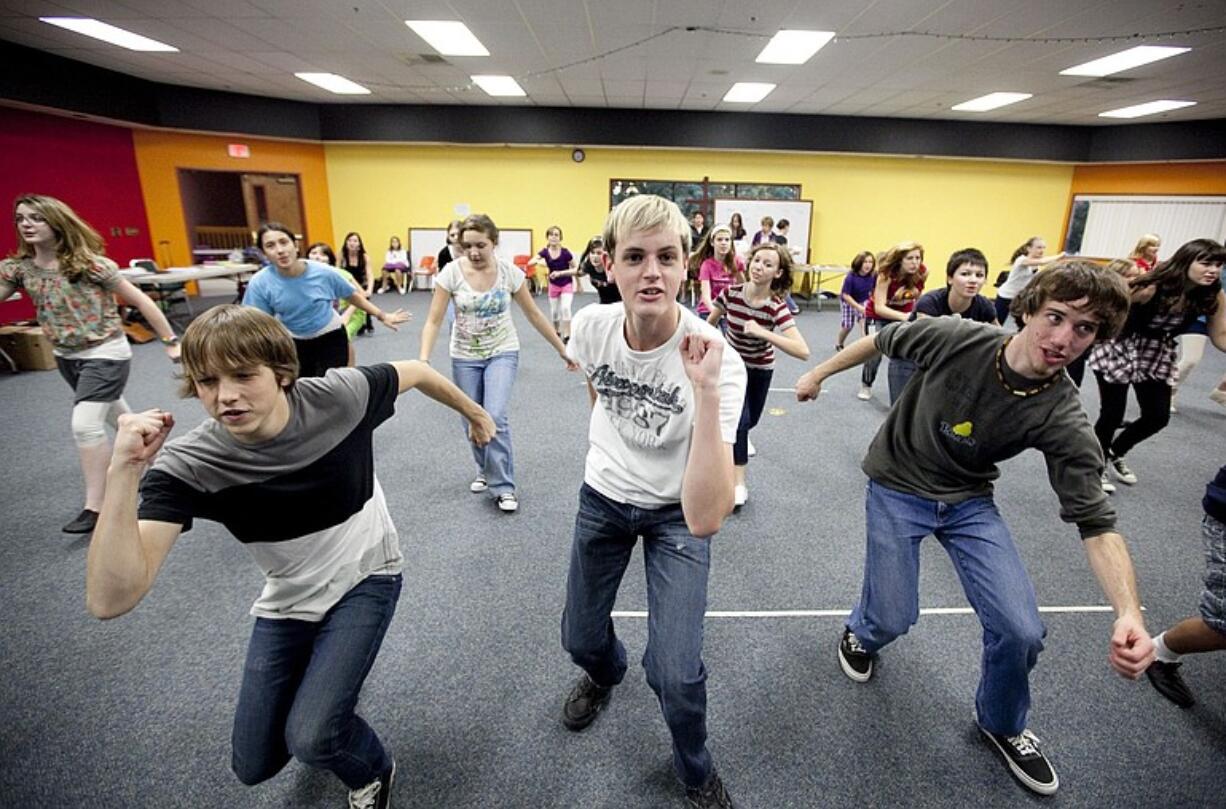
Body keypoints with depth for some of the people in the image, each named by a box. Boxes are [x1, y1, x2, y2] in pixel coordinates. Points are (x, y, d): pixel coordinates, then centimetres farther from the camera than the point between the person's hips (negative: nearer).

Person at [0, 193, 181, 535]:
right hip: (66, 357, 7)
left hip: (105, 354, -7)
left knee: (85, 425, -13)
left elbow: (140, 300, -11)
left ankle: (95, 507, -4)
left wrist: (170, 340, -11)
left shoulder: (91, 264, -16)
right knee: (115, 415, 21)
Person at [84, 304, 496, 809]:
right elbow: (110, 600, -33)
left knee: (311, 739, -16)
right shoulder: (186, 467, -25)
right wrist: (123, 472, -42)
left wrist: (472, 412, 10)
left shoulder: (340, 395, -26)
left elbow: (414, 372, -5)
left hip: (365, 577, -2)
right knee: (253, 766, 12)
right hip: (288, 601, 3)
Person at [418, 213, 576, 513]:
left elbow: (534, 314, -3)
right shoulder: (451, 272, -13)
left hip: (502, 353, -1)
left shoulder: (509, 272, -12)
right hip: (465, 357, 2)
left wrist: (562, 349, 0)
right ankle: (485, 471, 37)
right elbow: (434, 320, -13)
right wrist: (423, 359, -27)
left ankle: (504, 487, 1)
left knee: (496, 418, -16)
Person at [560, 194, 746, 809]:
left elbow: (704, 521, -41)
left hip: (679, 510, -3)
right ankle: (605, 672, 58)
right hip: (603, 495, 4)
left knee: (675, 675, -11)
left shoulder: (719, 361, -32)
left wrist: (707, 393, -48)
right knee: (579, 639, 18)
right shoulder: (591, 325, -20)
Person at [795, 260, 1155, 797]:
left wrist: (1129, 613, -35)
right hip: (896, 489, -1)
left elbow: (1096, 524, -20)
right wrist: (819, 373, 3)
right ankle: (861, 632, 39)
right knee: (893, 619, -2)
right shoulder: (955, 337, -25)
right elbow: (881, 340, -6)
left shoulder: (1062, 420, -21)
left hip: (969, 501, 2)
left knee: (1021, 631, -8)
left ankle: (1001, 725, 26)